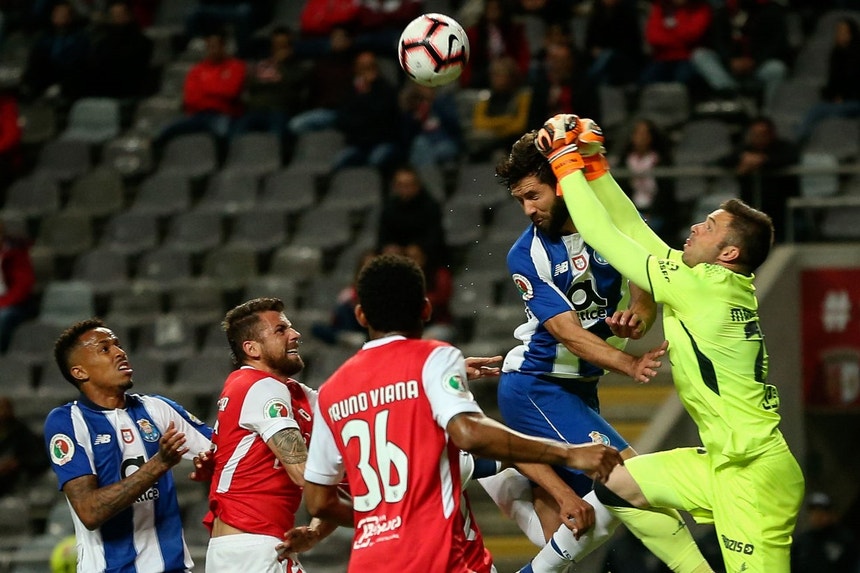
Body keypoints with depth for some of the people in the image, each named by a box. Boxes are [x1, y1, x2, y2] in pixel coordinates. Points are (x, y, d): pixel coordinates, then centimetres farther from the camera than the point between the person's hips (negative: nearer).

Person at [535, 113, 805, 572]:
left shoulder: (703, 287, -16)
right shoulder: (731, 286, 8)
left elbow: (600, 234, -10)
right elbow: (634, 229, 15)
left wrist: (566, 162, 0)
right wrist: (593, 164, 12)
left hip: (753, 474, -10)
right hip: (729, 462, 10)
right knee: (618, 486, 17)